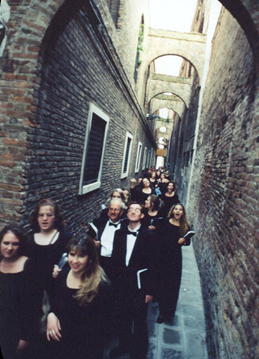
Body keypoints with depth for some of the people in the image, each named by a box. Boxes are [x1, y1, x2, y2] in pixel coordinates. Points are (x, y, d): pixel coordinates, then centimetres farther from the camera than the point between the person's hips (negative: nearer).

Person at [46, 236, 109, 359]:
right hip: (58, 341, 5)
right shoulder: (62, 275, -5)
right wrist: (50, 315, -10)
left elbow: (97, 324, -15)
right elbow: (53, 301, 9)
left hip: (85, 348, -5)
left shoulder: (100, 286, -21)